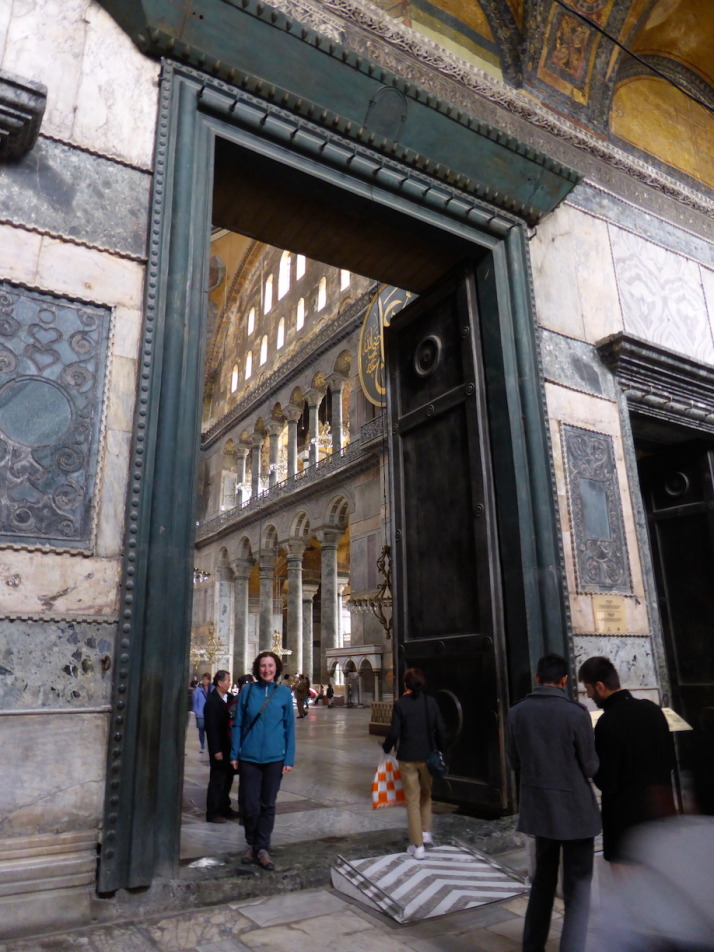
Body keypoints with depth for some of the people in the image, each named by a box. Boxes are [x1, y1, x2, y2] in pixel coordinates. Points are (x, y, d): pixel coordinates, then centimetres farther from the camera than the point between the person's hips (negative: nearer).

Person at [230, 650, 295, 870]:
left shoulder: (284, 693, -1)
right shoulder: (247, 691, -2)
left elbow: (289, 727, 2)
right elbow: (238, 724, 3)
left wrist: (289, 759, -2)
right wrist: (234, 754, 0)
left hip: (274, 758, 0)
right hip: (249, 757, 0)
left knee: (268, 805, 10)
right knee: (250, 805, 4)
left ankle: (263, 849, 25)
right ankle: (252, 845, 28)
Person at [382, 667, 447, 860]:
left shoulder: (400, 704, -12)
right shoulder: (431, 702, -4)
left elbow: (394, 732, -12)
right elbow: (440, 729, -1)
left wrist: (386, 748, 6)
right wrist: (440, 749, 14)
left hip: (408, 757, -3)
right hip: (428, 756, 3)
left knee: (413, 800, 6)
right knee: (426, 794, 25)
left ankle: (418, 846, 9)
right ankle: (426, 833, 24)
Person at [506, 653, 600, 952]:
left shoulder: (516, 713, -6)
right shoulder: (577, 713, -18)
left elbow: (514, 761, 2)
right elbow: (590, 767, -11)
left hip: (538, 806, 5)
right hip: (574, 807, -5)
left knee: (543, 878, 22)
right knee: (577, 886, 9)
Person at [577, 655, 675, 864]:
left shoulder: (607, 724, -24)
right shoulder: (651, 708, -1)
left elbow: (607, 783, -18)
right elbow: (670, 759, 9)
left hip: (627, 818, -7)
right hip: (662, 809, 7)